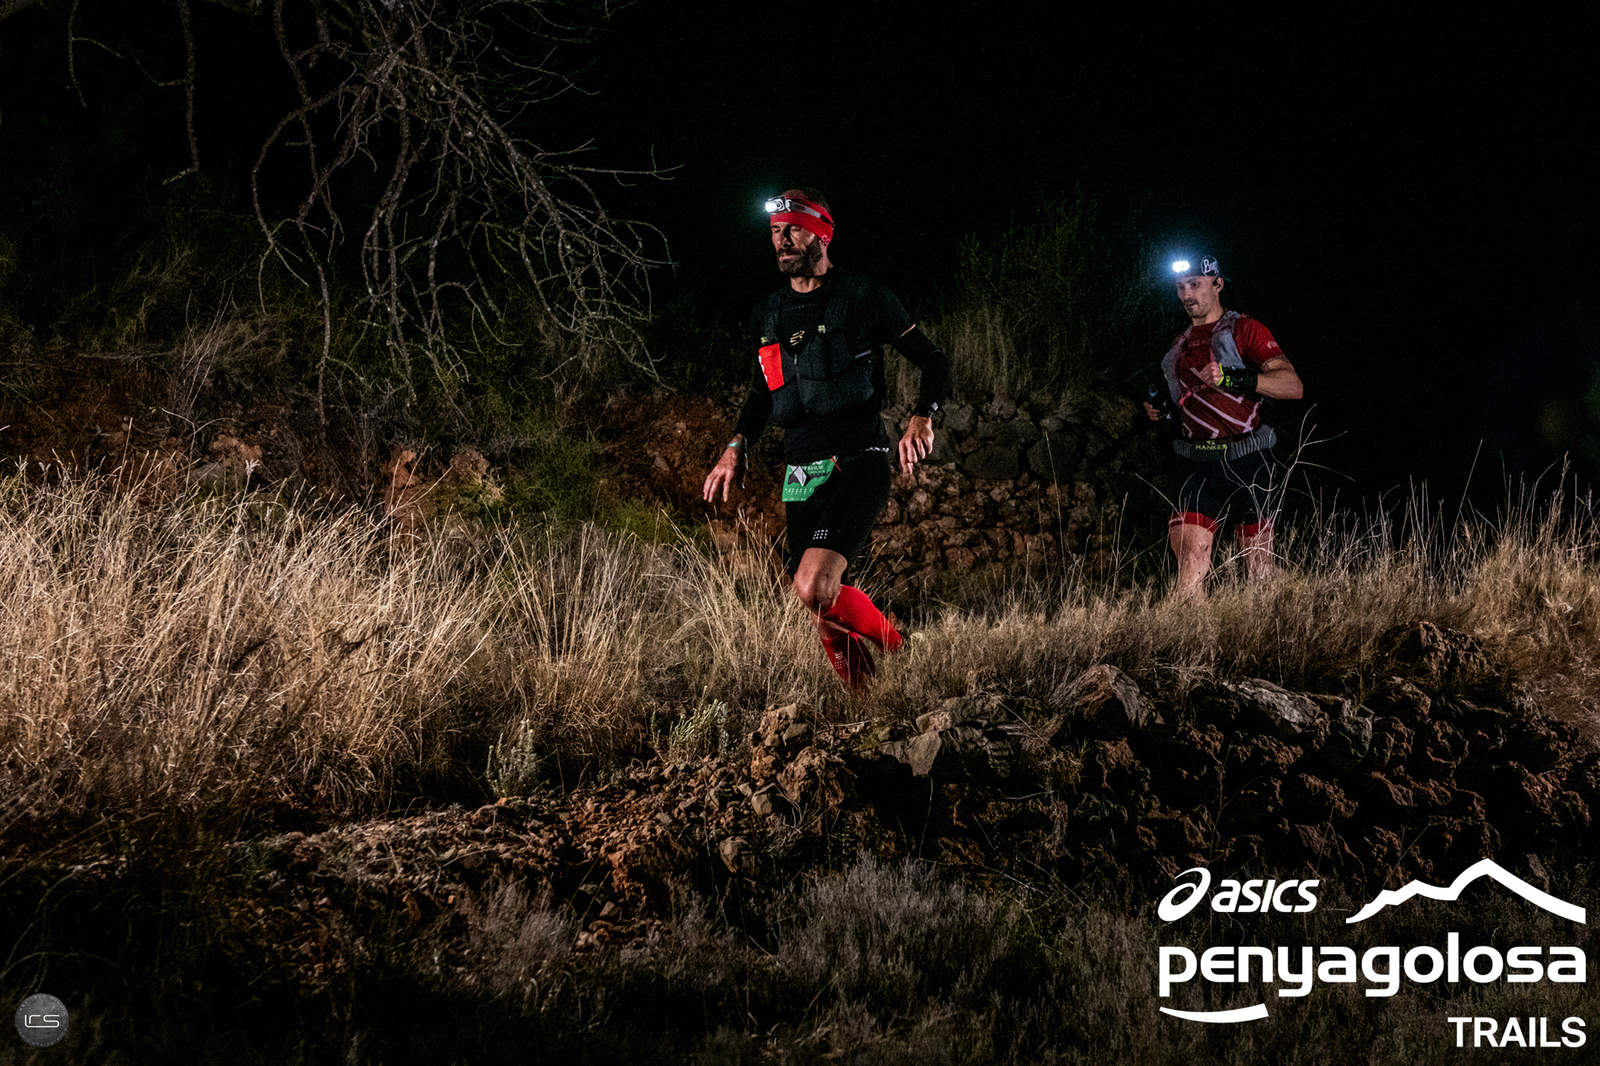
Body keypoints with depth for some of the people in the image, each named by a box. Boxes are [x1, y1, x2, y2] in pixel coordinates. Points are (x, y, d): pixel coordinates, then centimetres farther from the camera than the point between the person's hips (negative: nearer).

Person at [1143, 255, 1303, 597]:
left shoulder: (1245, 331, -2)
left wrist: (1234, 378, -26)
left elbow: (1293, 385, -14)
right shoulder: (1180, 344, 18)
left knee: (1259, 568, 3)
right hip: (1197, 466, 4)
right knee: (1191, 560, -11)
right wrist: (1161, 410, 11)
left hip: (1245, 464, -4)